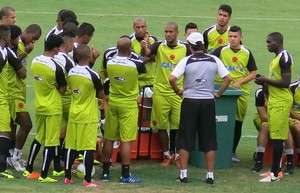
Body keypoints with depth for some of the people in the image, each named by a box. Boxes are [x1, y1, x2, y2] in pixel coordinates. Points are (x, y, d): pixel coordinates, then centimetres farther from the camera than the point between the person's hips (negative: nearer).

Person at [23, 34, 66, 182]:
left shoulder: (35, 62, -2)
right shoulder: (56, 68, -21)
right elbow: (62, 90, -12)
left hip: (39, 106, 7)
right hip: (53, 108, -7)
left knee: (38, 138, 21)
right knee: (51, 142, 2)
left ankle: (28, 169, 26)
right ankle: (43, 175, 3)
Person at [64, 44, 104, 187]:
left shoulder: (71, 72, 0)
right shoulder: (93, 75, -16)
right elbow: (101, 95, -4)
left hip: (73, 114, 5)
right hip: (88, 116, -5)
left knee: (70, 147, 11)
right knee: (88, 148, -1)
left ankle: (67, 177, 16)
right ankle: (87, 180, 0)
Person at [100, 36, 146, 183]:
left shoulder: (109, 63, -5)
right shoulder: (135, 64, -15)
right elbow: (144, 70, 7)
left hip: (112, 103, 4)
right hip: (128, 105, -4)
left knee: (109, 138, 12)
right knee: (126, 140, -2)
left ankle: (105, 172, 18)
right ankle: (125, 175, -1)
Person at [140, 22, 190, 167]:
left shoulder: (185, 48, 2)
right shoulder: (159, 46, -2)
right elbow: (146, 53, -20)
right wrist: (144, 48, -43)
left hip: (178, 92, 0)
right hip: (160, 91, 0)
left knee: (178, 125, 0)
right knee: (161, 125, 5)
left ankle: (176, 154, 14)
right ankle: (167, 155, 18)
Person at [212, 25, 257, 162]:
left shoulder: (247, 53, 4)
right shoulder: (221, 51, -1)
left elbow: (253, 73, 7)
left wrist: (239, 82, -7)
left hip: (242, 91, 2)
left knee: (238, 122, 7)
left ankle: (233, 151, 16)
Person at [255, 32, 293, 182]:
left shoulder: (284, 57, -15)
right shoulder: (277, 58, 16)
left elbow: (286, 82, -22)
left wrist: (266, 80, -14)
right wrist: (266, 82, 9)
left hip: (280, 102, -10)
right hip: (275, 101, 10)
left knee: (277, 137, -9)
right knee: (275, 137, 12)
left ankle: (274, 174, -8)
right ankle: (275, 169, 16)